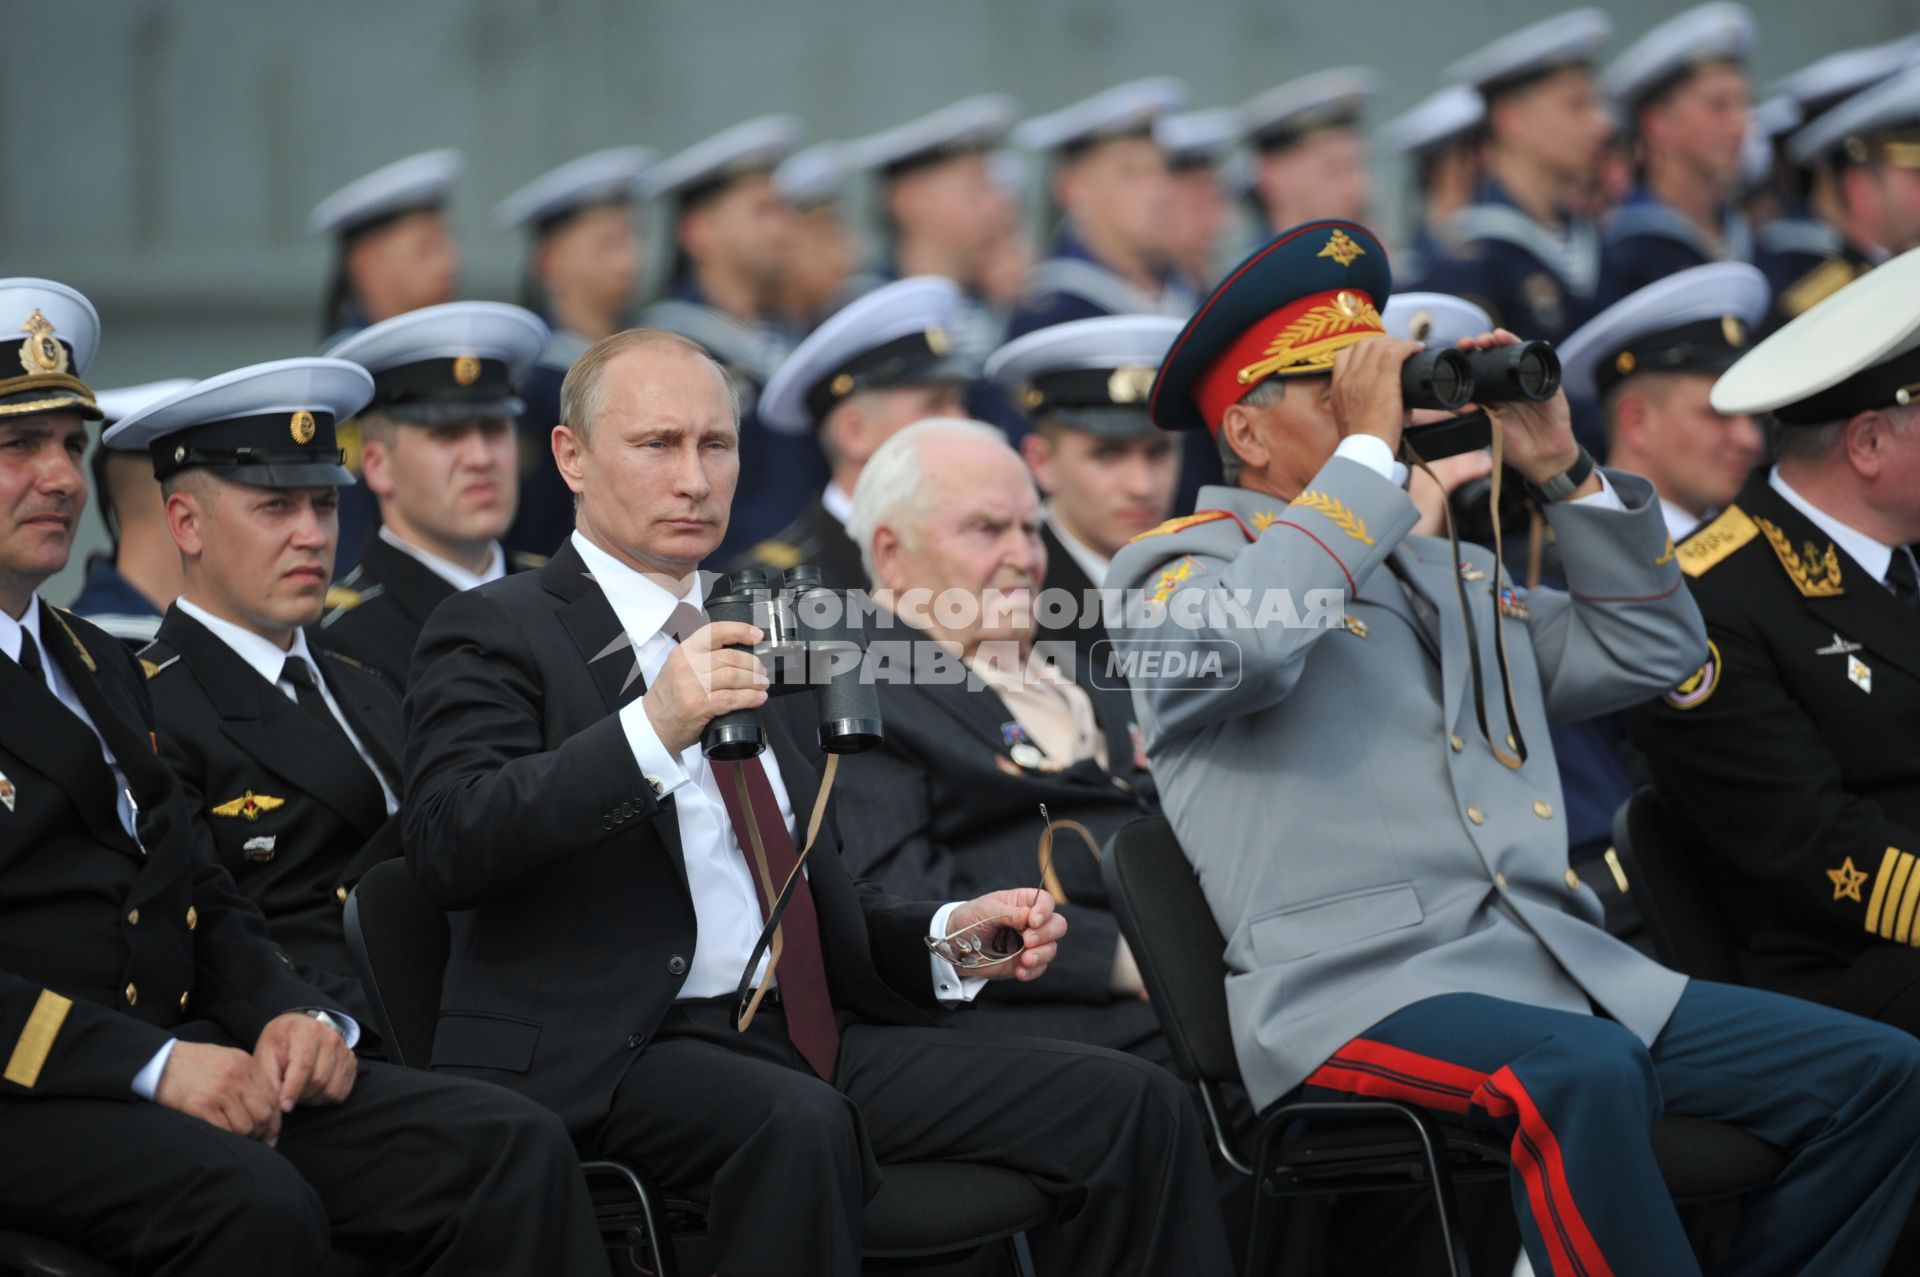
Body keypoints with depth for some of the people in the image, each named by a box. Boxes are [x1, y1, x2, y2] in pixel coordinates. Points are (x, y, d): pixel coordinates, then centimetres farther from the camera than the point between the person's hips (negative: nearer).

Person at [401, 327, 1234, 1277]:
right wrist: (650, 731, -28)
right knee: (800, 1126, -39)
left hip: (804, 1038, 7)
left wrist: (946, 938, 9)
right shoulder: (496, 634, 2)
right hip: (614, 1055, -7)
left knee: (1133, 1108, -11)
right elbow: (447, 847, -17)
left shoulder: (742, 640, 25)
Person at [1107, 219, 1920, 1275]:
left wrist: (1563, 471, 17)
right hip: (1359, 987, -8)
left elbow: (1652, 647, 26)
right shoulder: (1180, 568, 6)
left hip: (1558, 967, 8)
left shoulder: (1447, 578, 28)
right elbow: (1248, 639, -19)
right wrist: (1369, 448, -10)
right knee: (1586, 1069, -39)